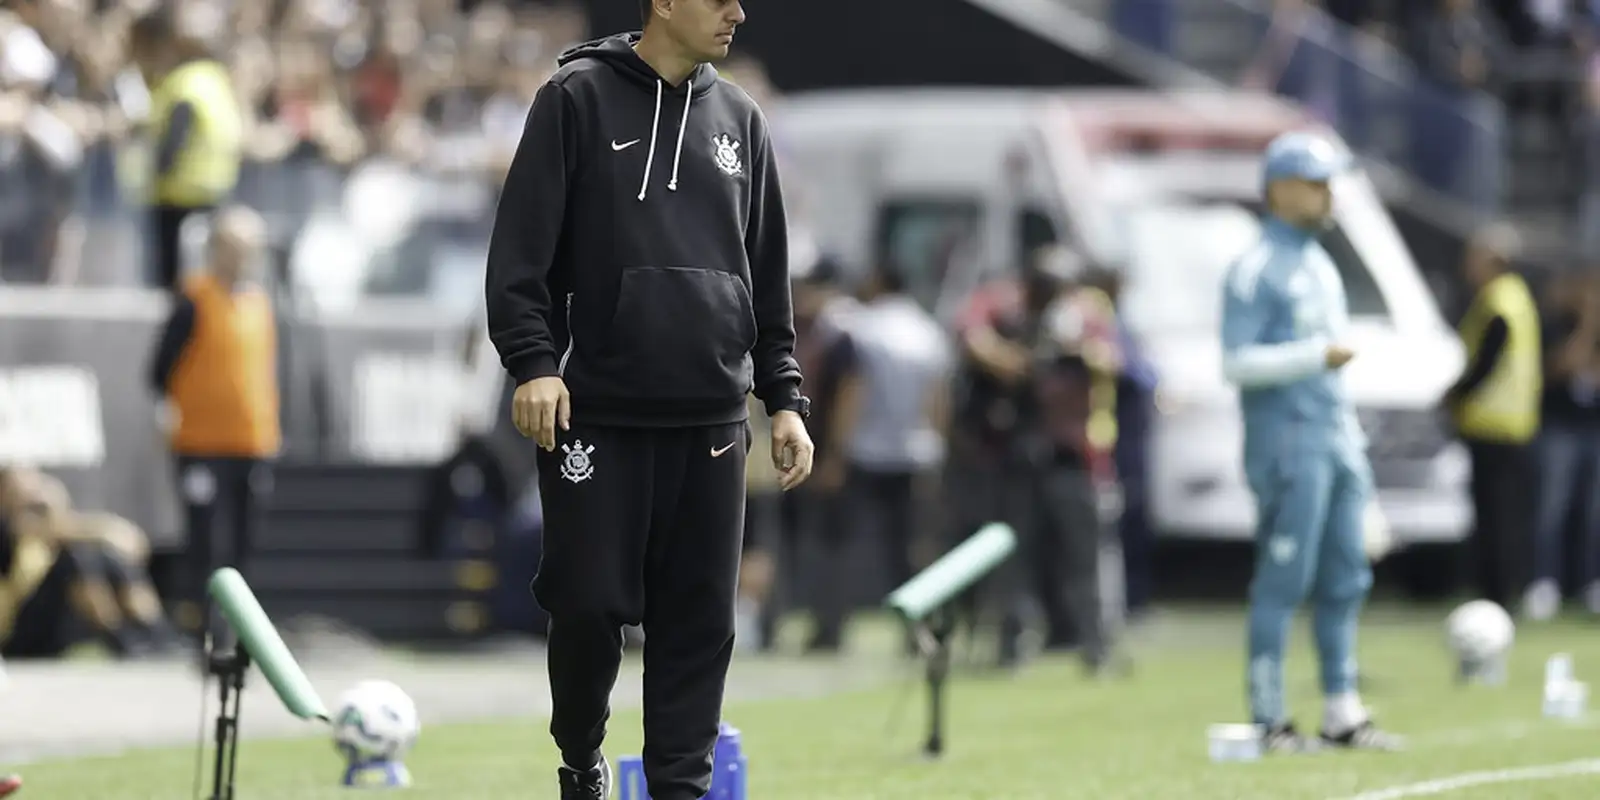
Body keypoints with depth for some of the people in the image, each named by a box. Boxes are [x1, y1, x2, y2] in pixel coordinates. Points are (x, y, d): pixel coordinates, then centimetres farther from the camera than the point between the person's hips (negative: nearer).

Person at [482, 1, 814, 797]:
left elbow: (768, 275, 17)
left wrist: (784, 396, 12)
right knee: (590, 603, -4)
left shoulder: (739, 119, 13)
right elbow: (523, 245, -5)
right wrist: (533, 361, -15)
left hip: (711, 423, 4)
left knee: (699, 618, 1)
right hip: (598, 414, -4)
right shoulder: (578, 98, -1)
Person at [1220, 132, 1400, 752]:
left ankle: (1342, 713, 13)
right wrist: (1317, 355, -20)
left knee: (1345, 580, 8)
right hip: (1287, 443, -9)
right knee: (1284, 581, -9)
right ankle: (1268, 718, -7)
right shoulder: (1256, 270, -8)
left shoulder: (1322, 266, 19)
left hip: (1337, 441, 9)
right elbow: (1238, 361, -15)